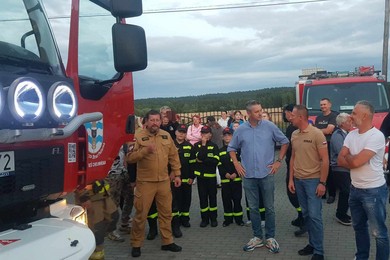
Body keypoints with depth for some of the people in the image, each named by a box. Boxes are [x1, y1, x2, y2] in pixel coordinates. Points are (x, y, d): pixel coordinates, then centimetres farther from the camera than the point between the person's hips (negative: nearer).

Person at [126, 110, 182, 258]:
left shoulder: (166, 136, 7)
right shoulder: (138, 137, -7)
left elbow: (173, 156, 12)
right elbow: (130, 158, -14)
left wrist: (177, 174, 9)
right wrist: (145, 150, -26)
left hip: (164, 181, 4)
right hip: (145, 182, -4)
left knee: (166, 212, 13)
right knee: (141, 214, 3)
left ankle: (167, 242, 27)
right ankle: (136, 245, 18)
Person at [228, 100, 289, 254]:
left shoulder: (269, 126, -4)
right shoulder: (240, 130, 0)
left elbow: (284, 142, 5)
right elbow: (231, 148, 13)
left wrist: (279, 161, 0)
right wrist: (236, 164, 2)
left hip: (267, 174, -1)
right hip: (248, 175, 2)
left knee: (269, 207, 6)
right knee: (253, 208, 10)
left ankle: (270, 238, 19)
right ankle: (257, 237, 22)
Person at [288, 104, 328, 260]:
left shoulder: (317, 134, -12)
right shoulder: (294, 135, 6)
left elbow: (325, 160, -11)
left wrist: (322, 183, -14)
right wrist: (291, 179, 10)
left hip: (313, 180, -5)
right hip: (298, 180, 6)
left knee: (315, 215, -2)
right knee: (306, 214, 12)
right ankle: (312, 244, 24)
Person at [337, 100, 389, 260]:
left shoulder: (376, 136, -21)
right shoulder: (351, 135, 4)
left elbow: (355, 162, -27)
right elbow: (340, 161, 0)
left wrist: (347, 155, -6)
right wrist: (354, 159, -16)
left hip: (374, 191, -8)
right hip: (355, 189, 8)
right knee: (358, 226, 22)